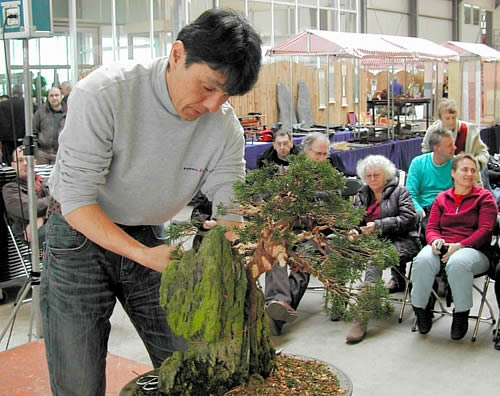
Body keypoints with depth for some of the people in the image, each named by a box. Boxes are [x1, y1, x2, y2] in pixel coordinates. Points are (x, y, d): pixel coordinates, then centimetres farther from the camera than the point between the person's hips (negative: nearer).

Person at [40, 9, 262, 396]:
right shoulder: (104, 93, -25)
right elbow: (76, 200, -25)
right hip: (80, 235, -3)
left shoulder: (226, 127, -12)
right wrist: (143, 254, -36)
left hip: (149, 237, 4)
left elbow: (229, 213, -10)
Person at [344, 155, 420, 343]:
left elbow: (408, 219, -8)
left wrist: (378, 225, -17)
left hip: (401, 241, -6)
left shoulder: (399, 192, 4)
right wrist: (352, 230, -5)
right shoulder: (361, 195, 21)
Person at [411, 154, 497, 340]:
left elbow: (485, 230, -2)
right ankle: (421, 309, -11)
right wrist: (435, 240, -10)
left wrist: (459, 245, -16)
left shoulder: (484, 197, 9)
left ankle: (461, 314, -17)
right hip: (441, 248, 3)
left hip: (473, 249, -3)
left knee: (457, 263, -40)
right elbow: (431, 227, 16)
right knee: (422, 260, -33)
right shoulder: (442, 198, 19)